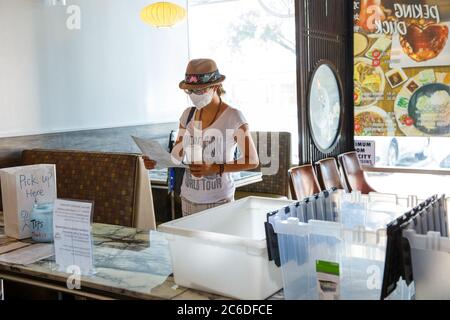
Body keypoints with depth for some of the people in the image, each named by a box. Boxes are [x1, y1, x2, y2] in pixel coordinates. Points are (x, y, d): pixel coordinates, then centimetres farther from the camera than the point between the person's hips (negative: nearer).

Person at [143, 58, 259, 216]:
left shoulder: (233, 117, -11)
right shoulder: (188, 115, 5)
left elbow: (253, 161, -10)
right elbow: (177, 155, 10)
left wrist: (216, 168, -20)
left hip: (218, 201, -4)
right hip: (188, 199, 4)